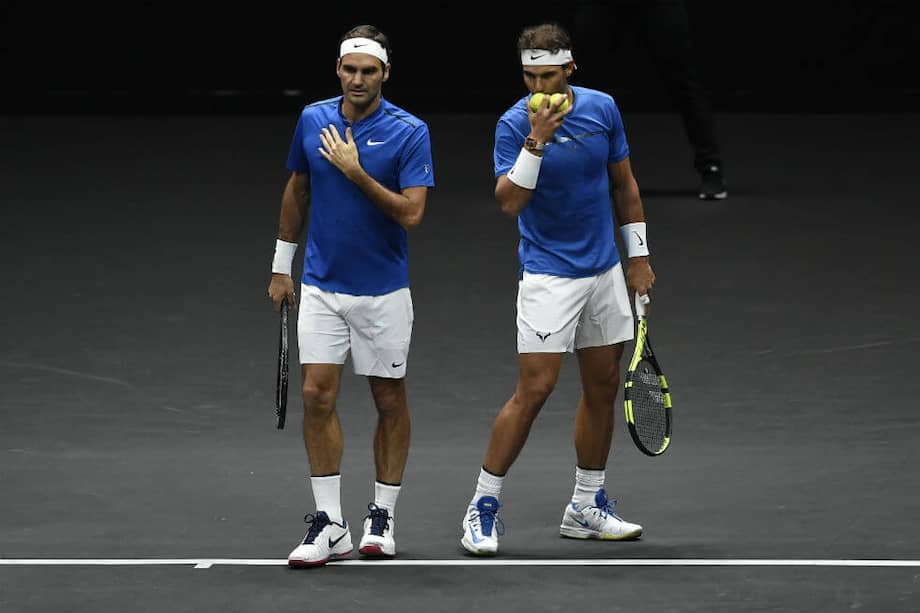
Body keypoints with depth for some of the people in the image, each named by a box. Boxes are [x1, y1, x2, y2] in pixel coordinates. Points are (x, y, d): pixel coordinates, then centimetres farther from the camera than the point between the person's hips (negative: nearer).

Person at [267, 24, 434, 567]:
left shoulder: (409, 132, -11)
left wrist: (357, 173, -23)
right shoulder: (313, 121, 1)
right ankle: (329, 525, -2)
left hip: (383, 291, -3)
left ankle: (383, 517, 19)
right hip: (321, 287, 3)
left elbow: (411, 214, -18)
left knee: (390, 400, 7)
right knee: (318, 395, -6)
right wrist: (282, 266, 17)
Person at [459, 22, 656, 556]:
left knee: (603, 386, 9)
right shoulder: (514, 125, -13)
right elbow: (509, 201, -23)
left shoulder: (601, 108, 0)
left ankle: (587, 507, 20)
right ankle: (484, 508, -4)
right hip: (549, 275, -5)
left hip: (604, 270, 6)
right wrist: (536, 142, -33)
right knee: (535, 390, -12)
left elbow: (624, 182, 12)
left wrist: (639, 255, 12)